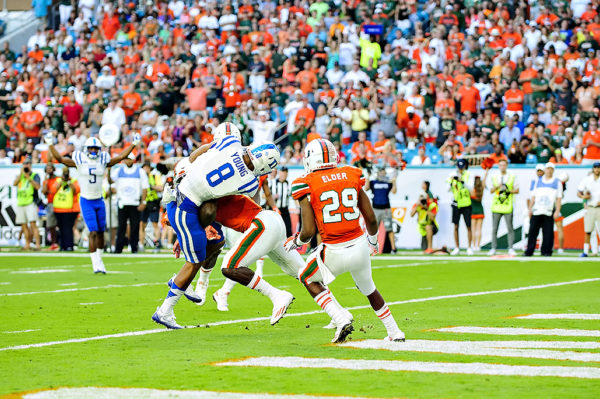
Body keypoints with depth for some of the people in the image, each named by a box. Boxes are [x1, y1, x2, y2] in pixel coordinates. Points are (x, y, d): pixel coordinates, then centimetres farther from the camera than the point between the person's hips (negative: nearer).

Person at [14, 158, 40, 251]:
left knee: (33, 224, -16)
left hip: (30, 203, -6)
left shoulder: (35, 175, 2)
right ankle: (27, 245, 14)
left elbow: (37, 186, -12)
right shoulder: (20, 175, 17)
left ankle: (37, 245, -19)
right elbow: (14, 183, 1)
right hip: (20, 203, 6)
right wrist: (21, 173, -6)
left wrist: (28, 177, -15)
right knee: (24, 225, 7)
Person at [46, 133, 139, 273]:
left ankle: (99, 259, 26)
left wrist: (134, 144, 6)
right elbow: (60, 158, -6)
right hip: (86, 201, -3)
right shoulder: (79, 161, -4)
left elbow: (121, 156, 8)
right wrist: (50, 144, -13)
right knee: (93, 232, -11)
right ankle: (96, 263, -9)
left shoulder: (103, 161, 3)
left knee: (101, 232, 9)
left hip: (99, 201, 3)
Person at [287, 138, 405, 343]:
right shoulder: (351, 177, 4)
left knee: (308, 278, 24)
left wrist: (295, 242, 11)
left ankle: (342, 319, 6)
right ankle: (395, 332, 37)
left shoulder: (308, 185, -7)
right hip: (359, 246, 4)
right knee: (368, 288, 30)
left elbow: (309, 231, -11)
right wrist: (372, 240, 27)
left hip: (335, 252, -4)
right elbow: (371, 219, 6)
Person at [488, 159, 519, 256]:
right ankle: (493, 249, 6)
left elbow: (517, 190, 7)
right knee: (494, 229, 1)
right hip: (496, 206, 2)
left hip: (508, 207, -2)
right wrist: (496, 187, -7)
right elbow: (491, 191, 14)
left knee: (510, 228, -3)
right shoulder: (494, 177, 12)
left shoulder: (512, 176, 6)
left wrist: (508, 190, -11)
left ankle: (511, 249, 2)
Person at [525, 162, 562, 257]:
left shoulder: (557, 182, 8)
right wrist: (530, 209, 8)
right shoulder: (538, 181, 16)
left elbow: (558, 198, 3)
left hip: (549, 212, -2)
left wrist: (557, 211, -6)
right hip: (536, 211, 2)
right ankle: (529, 251, 3)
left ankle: (546, 251, 3)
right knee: (532, 231, -1)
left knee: (548, 233, -4)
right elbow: (533, 196, 16)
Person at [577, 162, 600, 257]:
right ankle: (585, 251, 8)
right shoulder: (586, 179, 5)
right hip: (589, 208, 1)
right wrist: (583, 196, -14)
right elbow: (579, 193, 8)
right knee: (588, 231, 2)